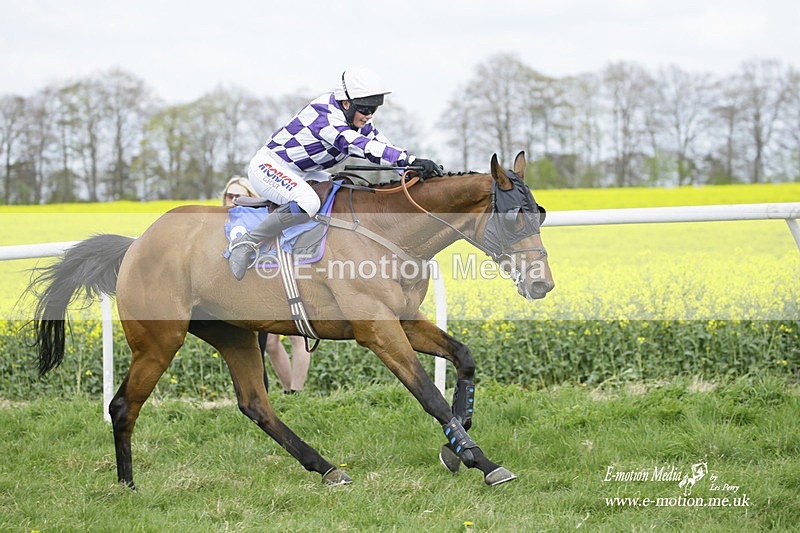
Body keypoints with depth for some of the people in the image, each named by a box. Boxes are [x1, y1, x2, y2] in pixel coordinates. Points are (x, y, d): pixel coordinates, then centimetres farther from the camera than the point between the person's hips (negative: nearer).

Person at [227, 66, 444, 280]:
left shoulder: (356, 119, 0)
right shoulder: (325, 116, -30)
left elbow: (383, 145, -1)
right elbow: (363, 147, -40)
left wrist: (414, 166, -18)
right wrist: (410, 160, -46)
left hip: (301, 173, 10)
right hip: (268, 166, -10)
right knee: (307, 203, -36)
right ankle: (246, 243, -25)